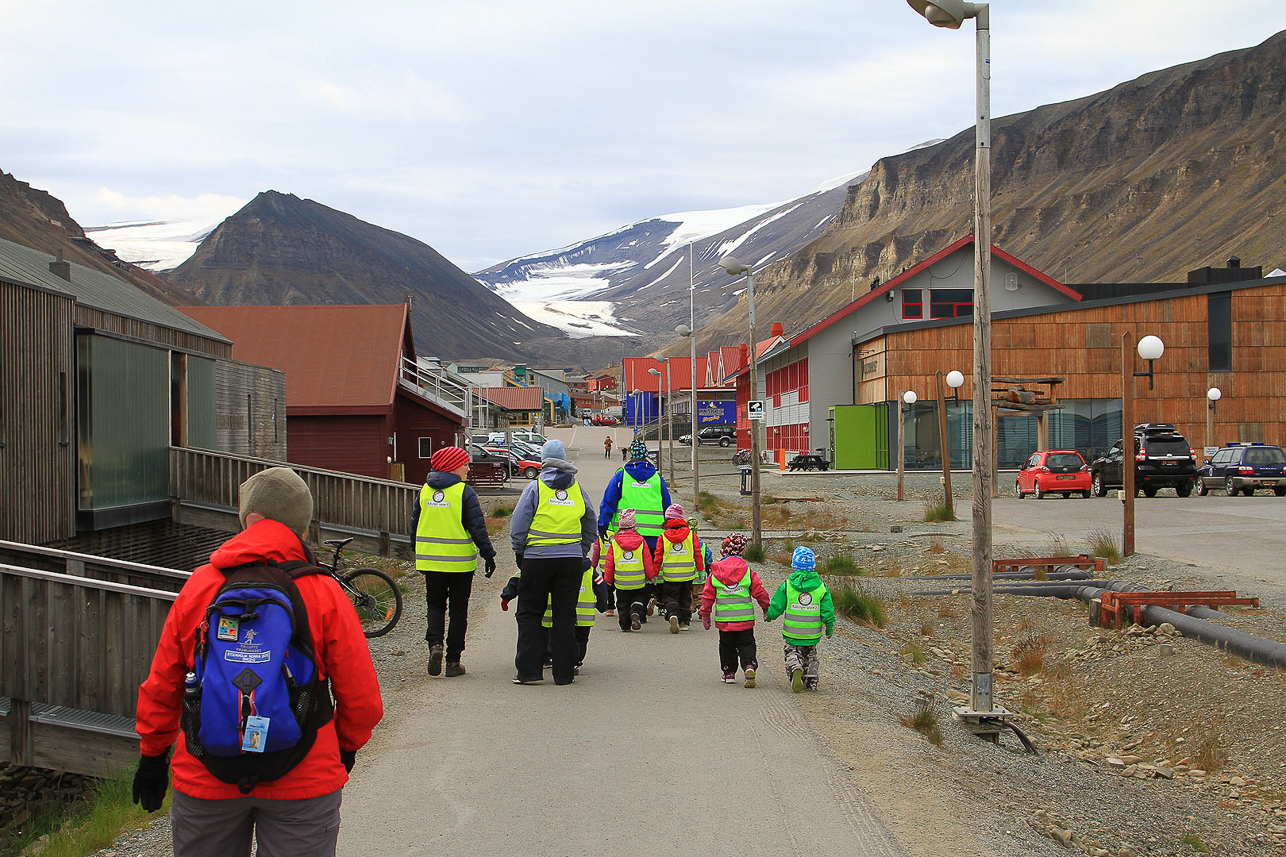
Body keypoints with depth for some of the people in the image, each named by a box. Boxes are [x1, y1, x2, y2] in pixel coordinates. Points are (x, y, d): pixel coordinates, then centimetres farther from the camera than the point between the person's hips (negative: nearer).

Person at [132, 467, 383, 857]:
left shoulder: (198, 585, -3)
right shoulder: (325, 594, -8)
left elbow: (160, 687, 4)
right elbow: (363, 700, -6)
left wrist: (152, 755, 19)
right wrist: (345, 749, 14)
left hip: (205, 781, 2)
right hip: (303, 781, -2)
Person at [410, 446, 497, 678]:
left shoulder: (425, 491, 5)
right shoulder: (464, 492, -10)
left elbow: (415, 525, 12)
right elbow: (477, 527, -13)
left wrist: (419, 555, 22)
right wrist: (488, 554, -6)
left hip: (430, 560, 4)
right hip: (460, 562, -4)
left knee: (435, 605, 16)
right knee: (458, 610, 7)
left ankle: (435, 643, -9)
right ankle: (453, 661, 7)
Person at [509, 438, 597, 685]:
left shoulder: (534, 487, -3)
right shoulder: (578, 490, 8)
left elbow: (518, 526, -4)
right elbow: (591, 529, 15)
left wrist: (519, 553, 7)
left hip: (537, 559, -3)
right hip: (571, 559, 3)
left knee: (529, 614, 7)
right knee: (565, 617, 8)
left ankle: (528, 671, 2)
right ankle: (564, 672, 7)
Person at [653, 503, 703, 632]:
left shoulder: (663, 537, -5)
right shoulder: (691, 534, -3)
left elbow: (658, 557, -1)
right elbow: (698, 554, 1)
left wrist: (655, 573, 8)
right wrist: (701, 570, 11)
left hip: (670, 576, -1)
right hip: (688, 575, 1)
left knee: (670, 597, 7)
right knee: (685, 598, 18)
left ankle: (673, 615, -19)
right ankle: (684, 621, 19)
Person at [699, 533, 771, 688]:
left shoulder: (715, 572, -3)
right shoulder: (748, 571, -6)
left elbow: (707, 596, 1)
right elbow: (760, 592, -1)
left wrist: (705, 615, 12)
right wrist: (766, 610, 14)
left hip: (724, 620, 1)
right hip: (745, 619, -1)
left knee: (727, 646, 17)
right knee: (746, 645, 7)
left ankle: (729, 673, 20)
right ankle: (749, 666, -16)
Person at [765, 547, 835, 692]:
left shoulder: (787, 585, -8)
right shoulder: (821, 586, -3)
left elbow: (776, 608, -4)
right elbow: (828, 612, -1)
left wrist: (768, 616, 17)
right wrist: (829, 628, 14)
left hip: (792, 633, -2)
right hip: (813, 634, 2)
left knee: (792, 652, 11)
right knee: (810, 654, 23)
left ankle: (795, 668, -19)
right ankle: (811, 680, 17)